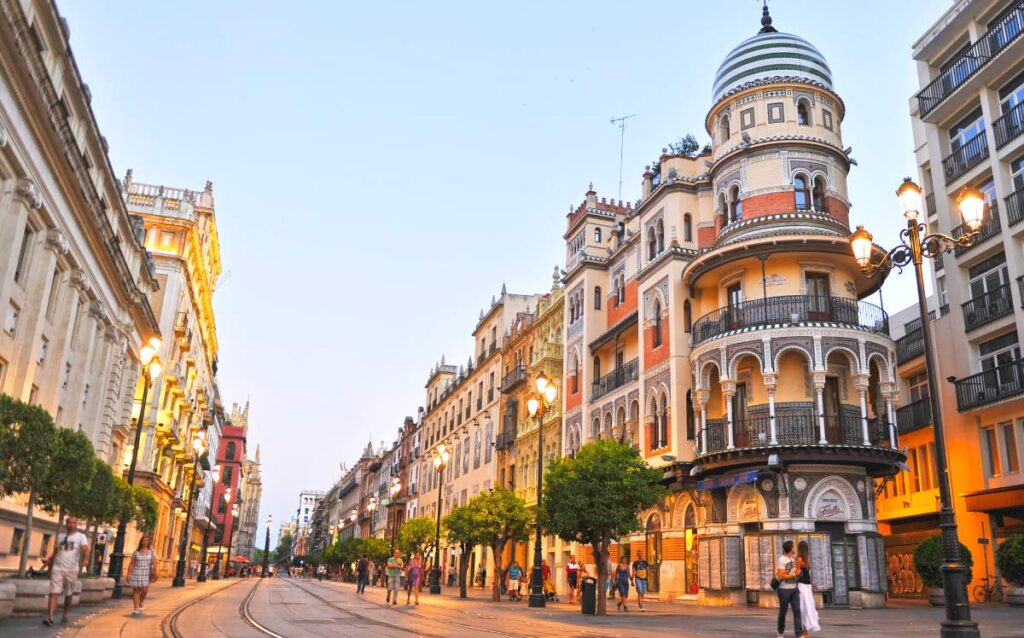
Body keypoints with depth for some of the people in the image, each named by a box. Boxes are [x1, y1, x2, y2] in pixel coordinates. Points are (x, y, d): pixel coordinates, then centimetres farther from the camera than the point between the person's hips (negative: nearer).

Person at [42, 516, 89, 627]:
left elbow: (86, 549, -16)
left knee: (69, 594, 9)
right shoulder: (60, 536, 13)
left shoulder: (81, 537, 0)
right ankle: (50, 617, -16)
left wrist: (85, 559, -35)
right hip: (57, 568, 2)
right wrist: (49, 561, 9)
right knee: (54, 593, -10)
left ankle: (65, 616, 23)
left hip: (72, 569, -2)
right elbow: (55, 551, 23)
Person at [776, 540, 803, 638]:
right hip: (784, 589, -6)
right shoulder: (781, 560, -13)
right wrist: (794, 575, -12)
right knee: (783, 612, 7)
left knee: (797, 610, -4)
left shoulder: (794, 558, 11)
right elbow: (781, 576, -18)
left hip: (794, 589, 6)